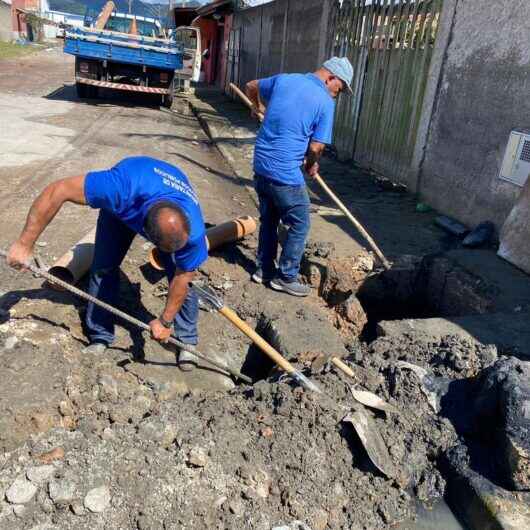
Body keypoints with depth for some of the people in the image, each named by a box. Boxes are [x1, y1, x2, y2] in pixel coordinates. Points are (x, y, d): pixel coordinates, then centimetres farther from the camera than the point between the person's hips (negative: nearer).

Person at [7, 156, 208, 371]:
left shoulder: (193, 230, -41)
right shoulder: (124, 189, -49)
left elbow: (182, 278, -25)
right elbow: (57, 191, -41)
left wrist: (165, 321, -14)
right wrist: (25, 244, -38)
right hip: (124, 206, 1)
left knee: (179, 273, -12)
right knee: (103, 268, -8)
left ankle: (187, 341, 8)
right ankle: (100, 337, 12)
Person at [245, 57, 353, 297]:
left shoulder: (284, 79, 9)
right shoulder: (325, 102, -8)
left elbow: (251, 87, 24)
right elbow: (316, 147, -9)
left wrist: (263, 108, 41)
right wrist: (312, 165, 12)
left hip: (261, 166, 7)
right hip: (285, 173, -7)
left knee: (268, 220, 22)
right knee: (299, 224, 10)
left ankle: (264, 269, 32)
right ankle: (286, 277, 18)